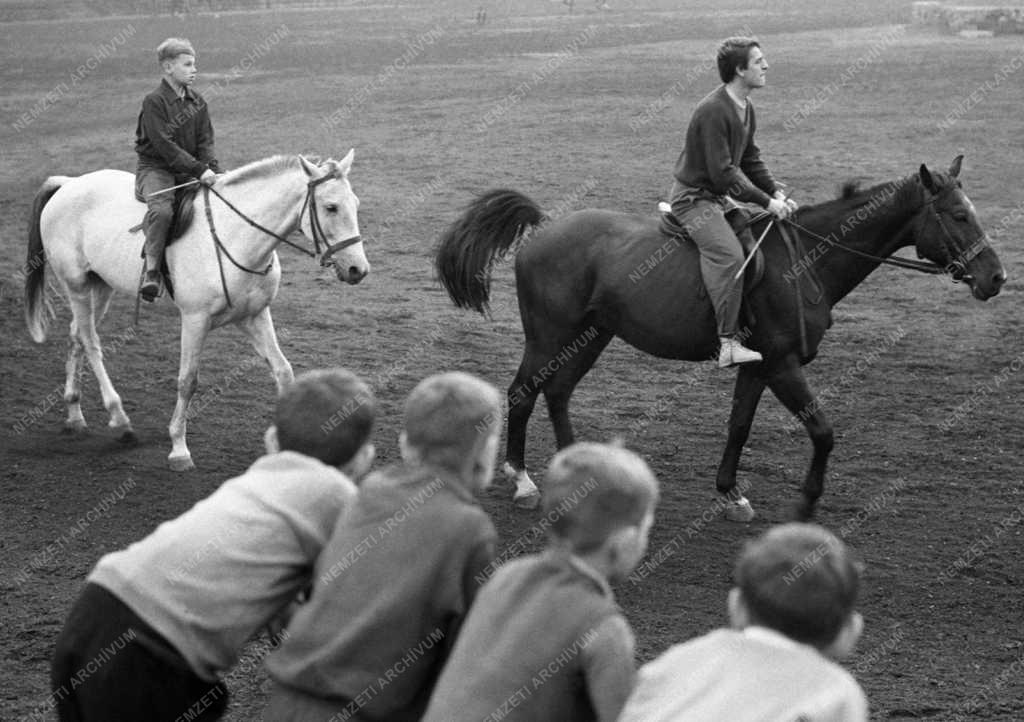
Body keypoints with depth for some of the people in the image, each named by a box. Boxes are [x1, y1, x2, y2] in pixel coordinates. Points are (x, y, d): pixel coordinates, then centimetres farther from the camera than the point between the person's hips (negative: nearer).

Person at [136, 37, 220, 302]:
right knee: (162, 210, -34)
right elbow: (165, 145, -19)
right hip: (155, 168, -7)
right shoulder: (154, 102, -10)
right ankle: (151, 271, -30)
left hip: (188, 171, 7)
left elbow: (205, 141, 7)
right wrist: (200, 170, -25)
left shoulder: (197, 101, 11)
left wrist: (213, 170, -13)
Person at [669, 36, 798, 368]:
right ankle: (728, 343, -32)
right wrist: (765, 201, -21)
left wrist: (776, 193, 0)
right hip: (694, 198, -10)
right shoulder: (713, 111, -23)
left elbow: (751, 161, 16)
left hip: (718, 197, 10)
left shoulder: (745, 108, 9)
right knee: (728, 254, -29)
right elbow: (723, 173, -24)